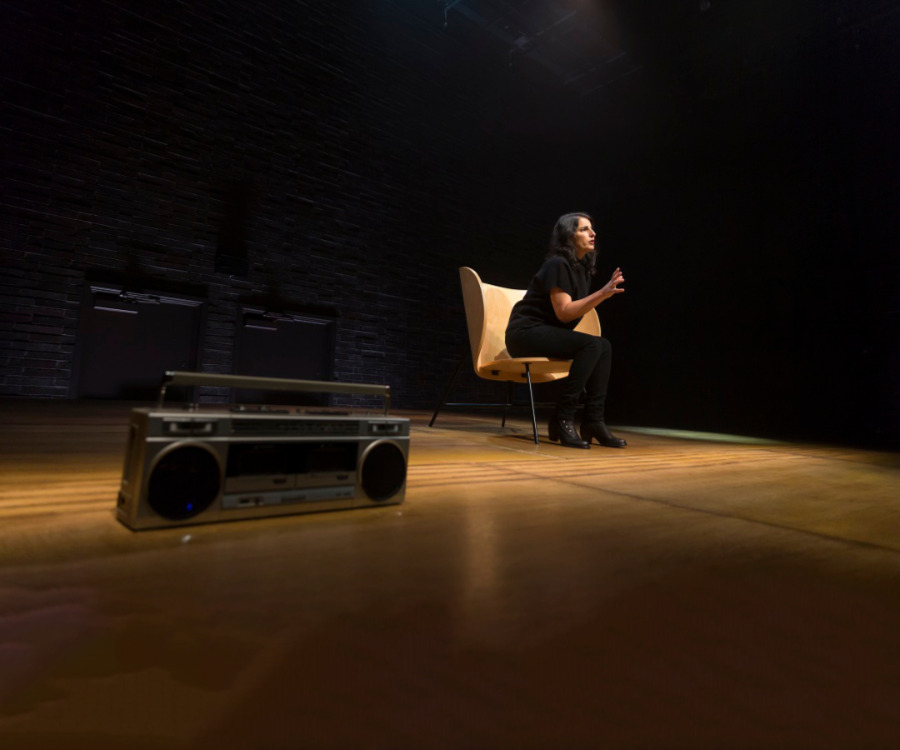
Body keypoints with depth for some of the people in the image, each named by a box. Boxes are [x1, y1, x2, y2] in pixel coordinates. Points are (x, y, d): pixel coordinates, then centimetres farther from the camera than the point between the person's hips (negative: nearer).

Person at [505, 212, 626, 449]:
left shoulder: (583, 267, 13)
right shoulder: (557, 264, -14)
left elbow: (577, 309, 16)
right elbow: (564, 312, -21)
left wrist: (606, 291, 5)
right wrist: (602, 294, -25)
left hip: (548, 332, 9)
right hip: (526, 333, -9)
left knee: (604, 346, -8)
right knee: (592, 345, -25)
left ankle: (594, 421, -8)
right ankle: (563, 419, -19)